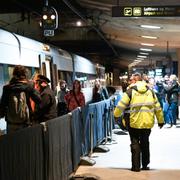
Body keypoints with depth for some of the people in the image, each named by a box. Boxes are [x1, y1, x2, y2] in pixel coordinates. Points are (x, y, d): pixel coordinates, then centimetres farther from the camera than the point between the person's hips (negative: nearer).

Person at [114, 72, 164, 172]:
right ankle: (145, 165, 24)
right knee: (145, 143, 18)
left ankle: (136, 166, 7)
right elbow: (157, 107, 13)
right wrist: (160, 120, 21)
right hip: (148, 123, 4)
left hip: (135, 122, -3)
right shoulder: (150, 91, 9)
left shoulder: (130, 91, -3)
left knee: (135, 143, 8)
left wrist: (116, 115, 9)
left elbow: (121, 105, -7)